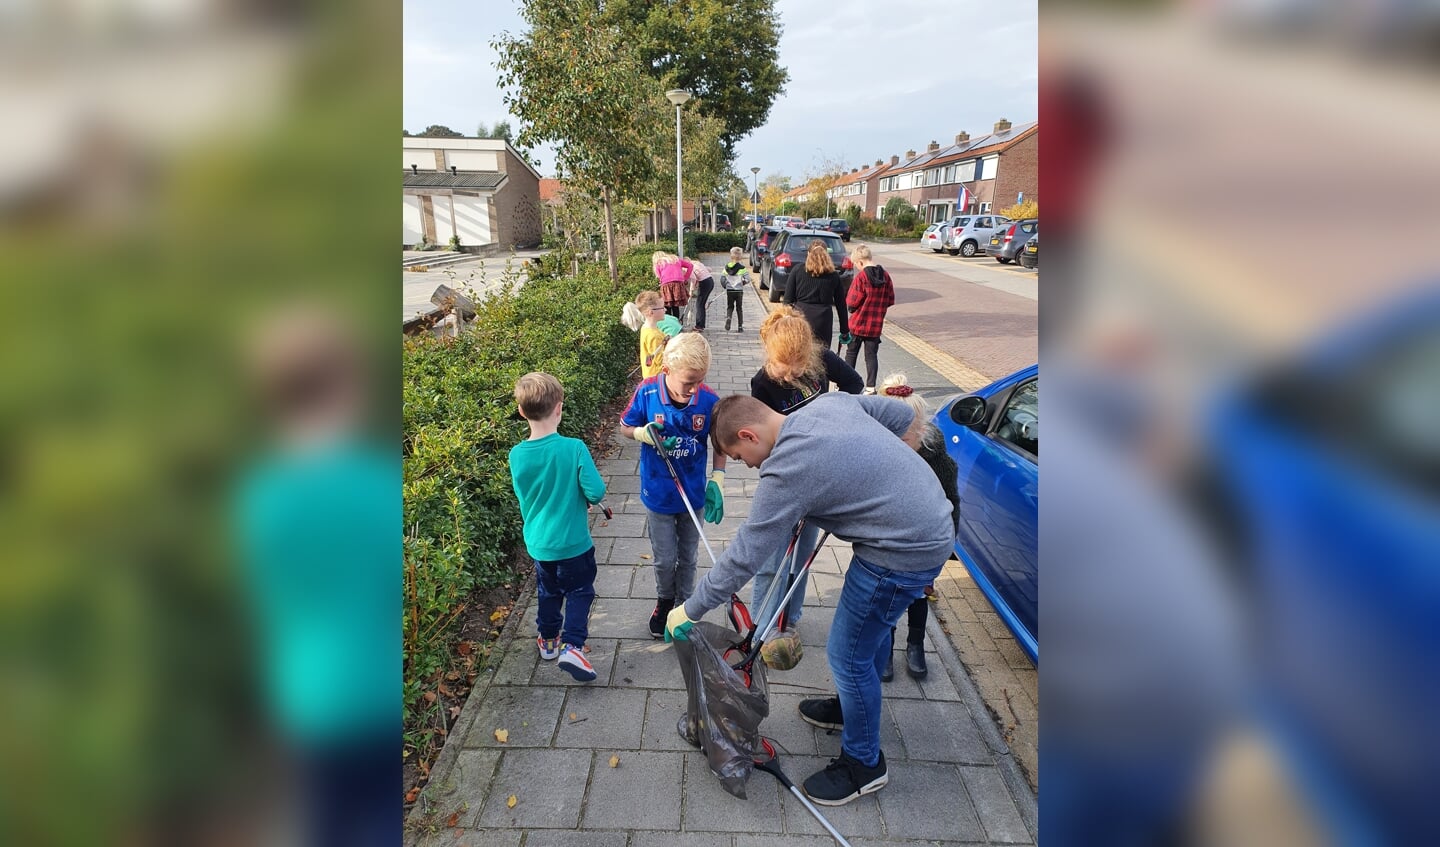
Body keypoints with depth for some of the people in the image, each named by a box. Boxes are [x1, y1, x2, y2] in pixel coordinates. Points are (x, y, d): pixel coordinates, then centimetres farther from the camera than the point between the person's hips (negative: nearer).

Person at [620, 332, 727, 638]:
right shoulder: (647, 392, -20)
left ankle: (684, 604, 42)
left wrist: (717, 479, -11)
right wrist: (644, 433, -24)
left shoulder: (709, 400, -19)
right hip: (658, 493, -1)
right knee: (665, 559, 13)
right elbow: (625, 427, -3)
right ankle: (664, 601, 42)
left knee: (688, 557, 18)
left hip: (694, 493, 1)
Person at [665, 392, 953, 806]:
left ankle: (863, 763, 29)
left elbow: (743, 557, -18)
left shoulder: (786, 472, -23)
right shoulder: (830, 401, 0)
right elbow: (903, 415, 11)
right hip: (932, 519, 10)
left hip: (904, 551, -10)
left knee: (847, 654, 7)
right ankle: (854, 706, 51)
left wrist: (690, 610, -6)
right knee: (872, 627, 28)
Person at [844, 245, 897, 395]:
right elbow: (890, 300, 5)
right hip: (876, 325, 4)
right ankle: (870, 387, 7)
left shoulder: (861, 277, -16)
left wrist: (849, 305, 7)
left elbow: (852, 302, -15)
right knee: (871, 355, 9)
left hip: (858, 323, -4)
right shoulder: (885, 276, -1)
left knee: (851, 353, 11)